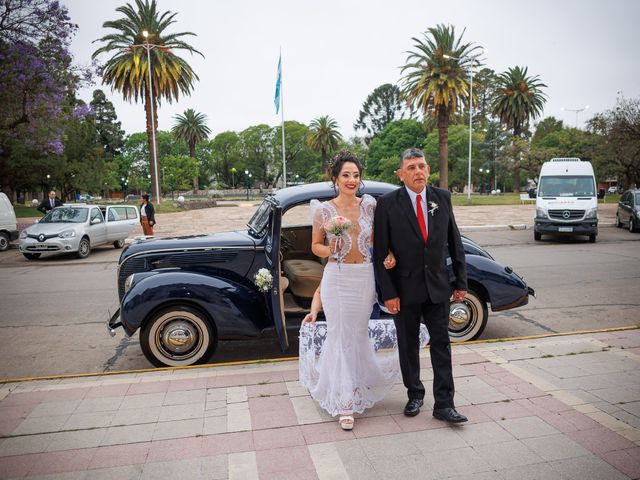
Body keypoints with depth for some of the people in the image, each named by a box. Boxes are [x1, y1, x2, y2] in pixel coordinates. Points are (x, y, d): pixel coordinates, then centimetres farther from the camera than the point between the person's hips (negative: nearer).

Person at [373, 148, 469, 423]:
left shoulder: (443, 198, 1)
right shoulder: (387, 204, -9)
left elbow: (455, 243, 7)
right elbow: (379, 253, -9)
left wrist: (461, 281, 5)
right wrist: (388, 293, -12)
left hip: (438, 286, 2)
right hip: (405, 289, -2)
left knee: (441, 345, 6)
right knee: (408, 346, 12)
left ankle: (444, 405, 17)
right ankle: (415, 394, 33)